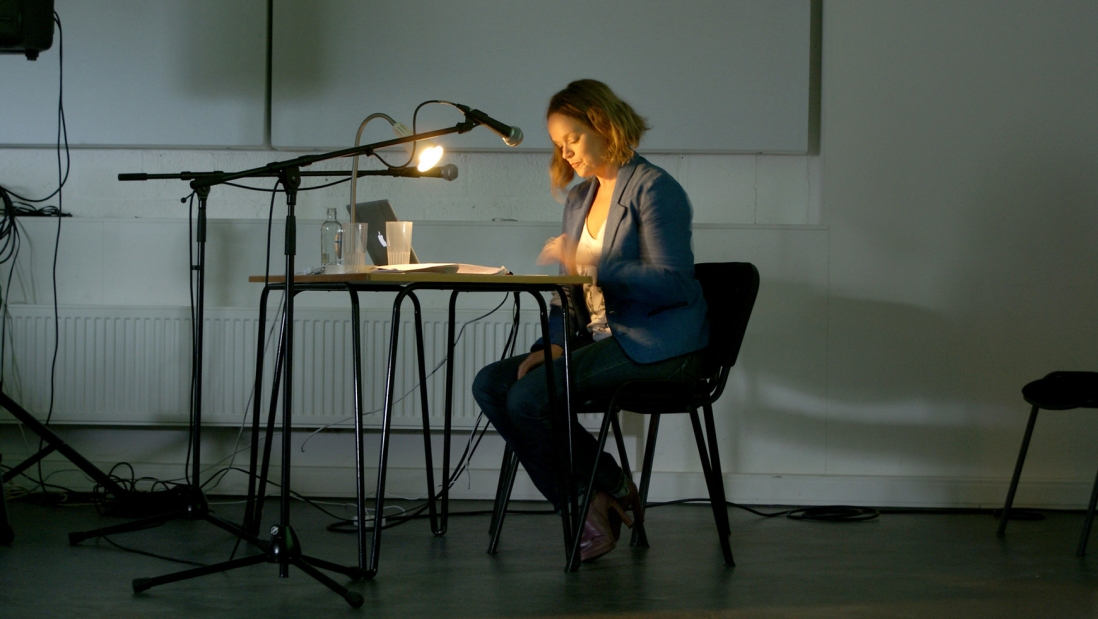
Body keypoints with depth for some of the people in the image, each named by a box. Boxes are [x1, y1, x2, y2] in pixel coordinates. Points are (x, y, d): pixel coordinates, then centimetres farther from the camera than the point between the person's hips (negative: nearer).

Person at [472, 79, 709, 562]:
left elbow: (673, 283, -18)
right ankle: (585, 503, -7)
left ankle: (608, 491, -2)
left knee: (529, 396, -24)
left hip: (657, 346, -9)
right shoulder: (579, 199, 19)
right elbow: (570, 289, 17)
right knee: (490, 385, -9)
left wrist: (591, 264, -22)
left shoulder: (654, 189, -8)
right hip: (600, 338, 9)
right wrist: (554, 343, -1)